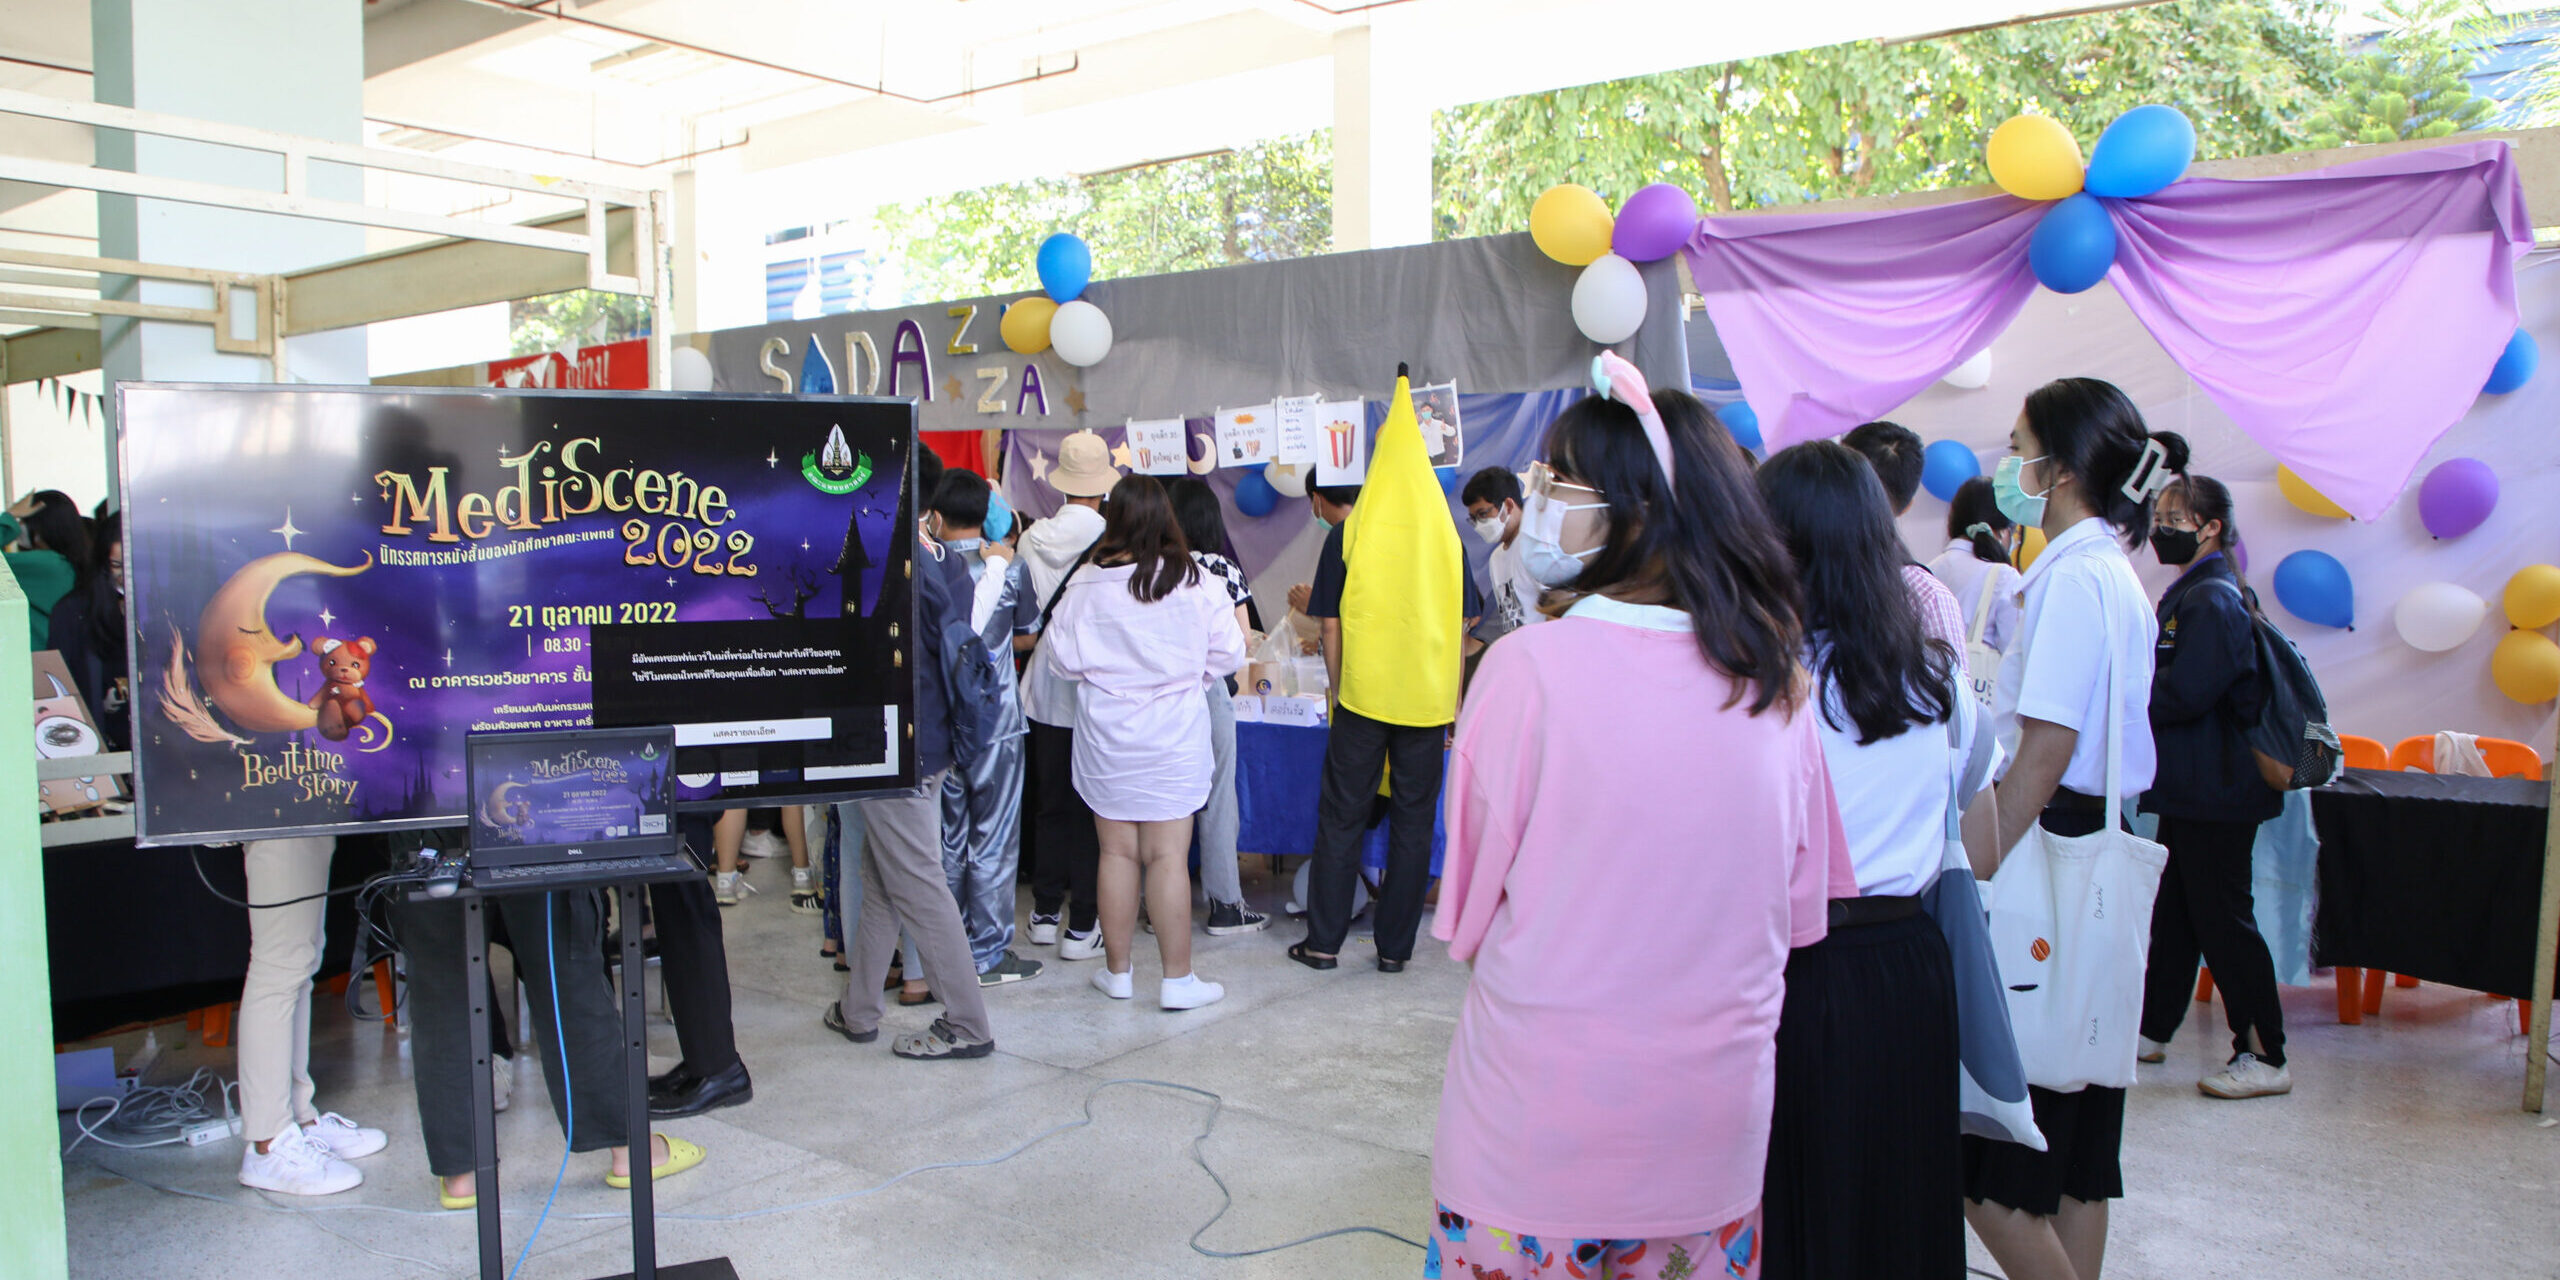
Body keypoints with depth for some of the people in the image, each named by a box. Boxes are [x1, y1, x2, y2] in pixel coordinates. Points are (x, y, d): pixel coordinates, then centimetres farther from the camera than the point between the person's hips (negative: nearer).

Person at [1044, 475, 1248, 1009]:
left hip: (1106, 734, 1)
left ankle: (1117, 970, 22)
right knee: (1168, 855, 3)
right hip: (1175, 735, -1)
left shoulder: (1088, 585, -9)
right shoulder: (1197, 583, -9)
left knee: (1117, 853, 11)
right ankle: (1177, 979, 8)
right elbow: (1228, 653, 0)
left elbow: (1062, 657, -2)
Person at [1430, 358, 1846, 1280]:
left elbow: (1468, 908, -9)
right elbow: (1800, 907, 7)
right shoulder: (1774, 683, -4)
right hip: (1717, 1104, 4)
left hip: (1542, 1119, -4)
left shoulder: (1528, 667, -17)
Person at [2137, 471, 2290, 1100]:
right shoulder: (2192, 593, 14)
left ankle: (2266, 1057, 4)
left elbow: (2182, 694, -24)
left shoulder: (2213, 600, -17)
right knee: (2175, 909, 17)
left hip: (2214, 790, -10)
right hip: (2189, 785, 10)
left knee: (2222, 917, -4)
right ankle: (2152, 1031, 27)